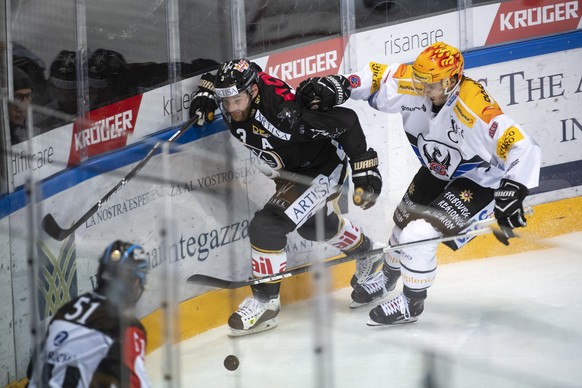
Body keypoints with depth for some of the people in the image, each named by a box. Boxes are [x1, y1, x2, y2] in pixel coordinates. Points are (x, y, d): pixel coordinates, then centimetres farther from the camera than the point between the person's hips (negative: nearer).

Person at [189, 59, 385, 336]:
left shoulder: (285, 111, -40)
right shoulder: (232, 94, -19)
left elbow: (346, 122, -33)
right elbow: (215, 78, 7)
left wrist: (365, 170, -31)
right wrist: (205, 93, -11)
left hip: (322, 168, -9)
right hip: (289, 172, 9)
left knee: (267, 226, -23)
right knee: (313, 225, 31)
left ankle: (265, 301, -8)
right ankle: (366, 253, 57)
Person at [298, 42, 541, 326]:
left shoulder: (475, 109, -38)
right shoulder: (414, 85, -20)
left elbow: (523, 148, -39)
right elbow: (377, 76, -5)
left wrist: (512, 193, -47)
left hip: (477, 180, -7)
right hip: (437, 170, 7)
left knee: (419, 234, -17)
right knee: (405, 220, 21)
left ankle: (411, 302, 8)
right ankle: (389, 275, 53)